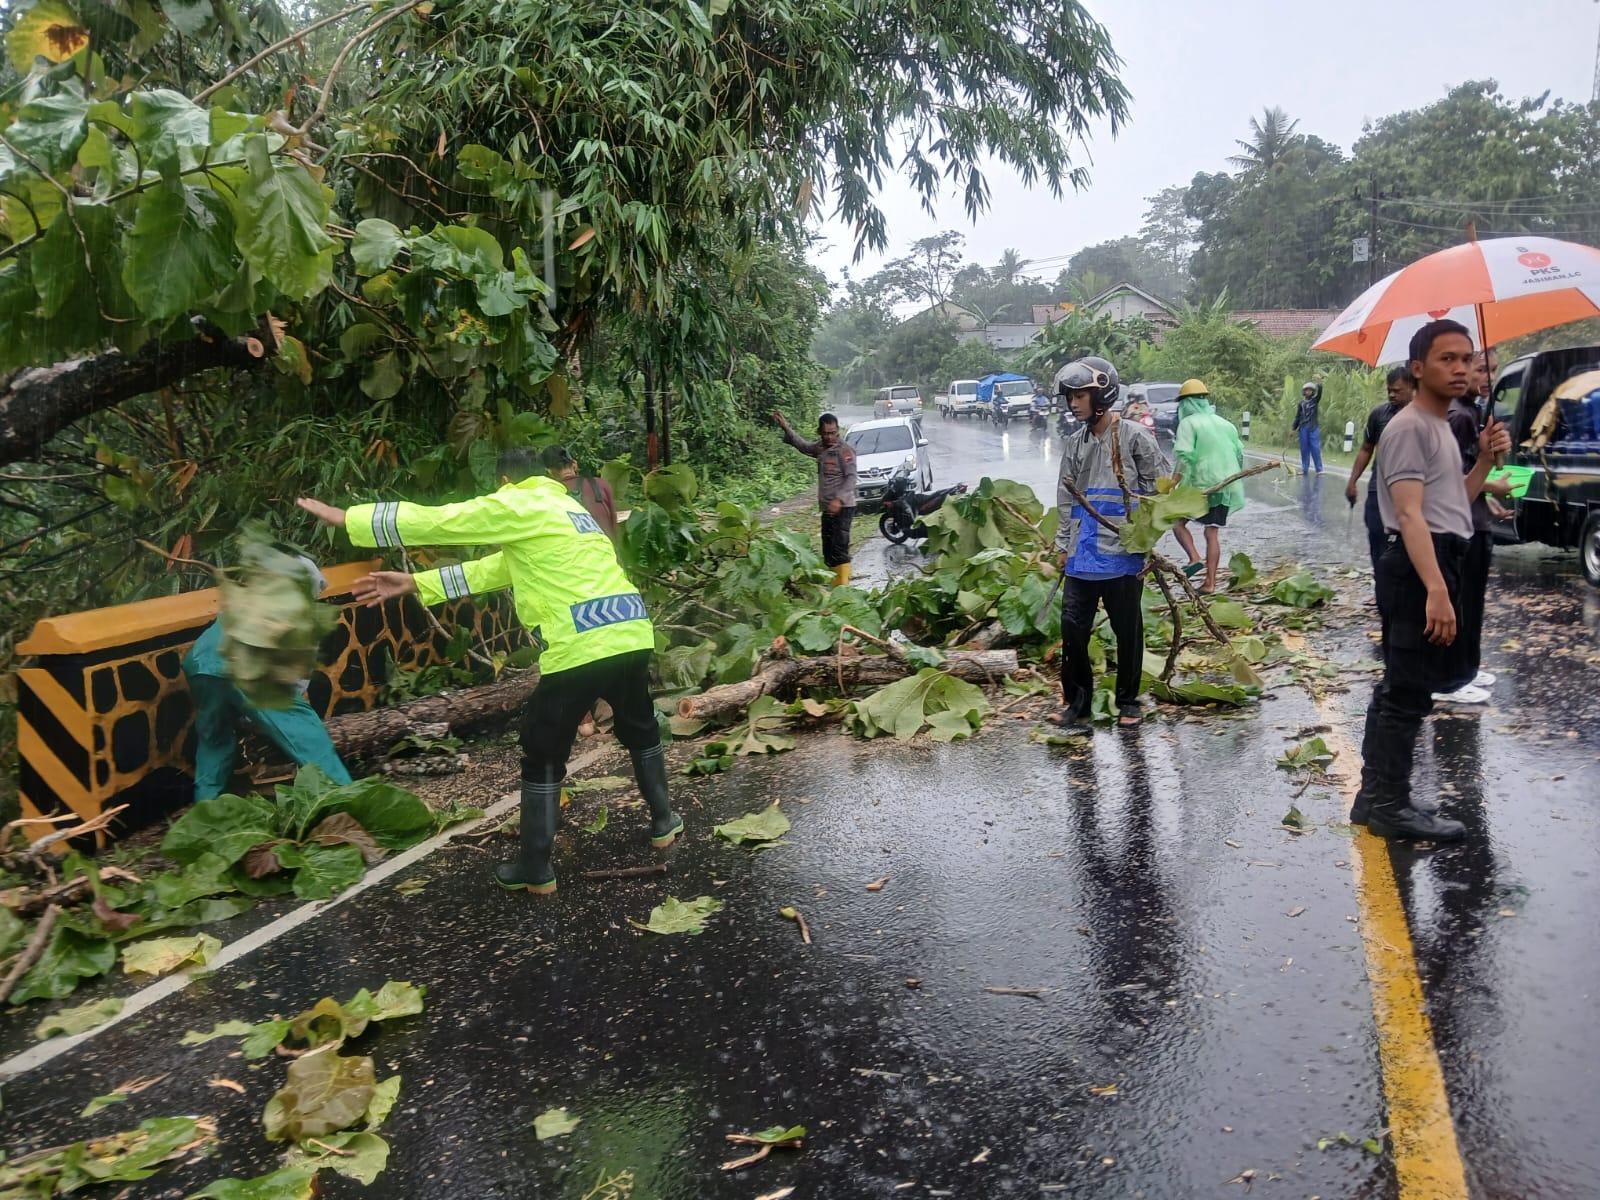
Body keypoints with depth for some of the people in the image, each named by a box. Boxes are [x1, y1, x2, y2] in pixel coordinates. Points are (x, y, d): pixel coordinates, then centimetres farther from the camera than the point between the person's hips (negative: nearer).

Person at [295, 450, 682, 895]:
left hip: (580, 647, -8)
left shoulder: (516, 506, 1)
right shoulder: (564, 508, 27)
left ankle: (535, 869, 15)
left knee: (543, 756, 7)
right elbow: (494, 568, 26)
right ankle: (663, 822, 40)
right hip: (631, 634, 8)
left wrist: (343, 517, 10)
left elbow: (430, 521, 0)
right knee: (640, 729, 29)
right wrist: (414, 583, 24)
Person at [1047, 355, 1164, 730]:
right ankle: (1076, 702, 15)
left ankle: (1128, 702, 20)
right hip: (1083, 554, 5)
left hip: (1124, 552, -5)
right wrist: (1064, 545, 12)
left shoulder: (1135, 436, -4)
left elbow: (1154, 489, -3)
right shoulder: (1075, 443, 12)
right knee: (1073, 626, 3)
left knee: (1127, 629, 6)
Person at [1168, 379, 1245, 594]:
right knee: (1212, 533, 10)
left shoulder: (1188, 423, -6)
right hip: (1226, 486, 6)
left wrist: (1173, 483, -18)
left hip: (1201, 484, -6)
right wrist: (1233, 480, 27)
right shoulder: (1225, 423, 15)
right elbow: (1240, 453, 17)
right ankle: (1210, 582, 8)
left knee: (1177, 521, 10)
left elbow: (1184, 456, -17)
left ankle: (1194, 557, -12)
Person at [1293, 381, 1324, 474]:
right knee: (1304, 449, 4)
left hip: (1314, 428, -2)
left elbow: (1319, 392, -13)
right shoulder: (1301, 403, 11)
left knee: (1315, 448, -7)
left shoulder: (1315, 400, 6)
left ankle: (1319, 469, -7)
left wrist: (1319, 384, -29)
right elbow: (1297, 417, 13)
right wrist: (1294, 428, 9)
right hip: (1303, 428, 2)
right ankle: (1304, 469, 10)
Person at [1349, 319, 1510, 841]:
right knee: (1409, 692, -6)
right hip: (1418, 566, -11)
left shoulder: (1442, 427, 19)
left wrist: (1485, 459, 9)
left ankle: (1375, 797, 24)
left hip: (1440, 561, 11)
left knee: (1400, 688, 15)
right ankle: (1391, 806, 3)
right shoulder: (1409, 427, -12)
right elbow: (1410, 514, -22)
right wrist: (1436, 589, -31)